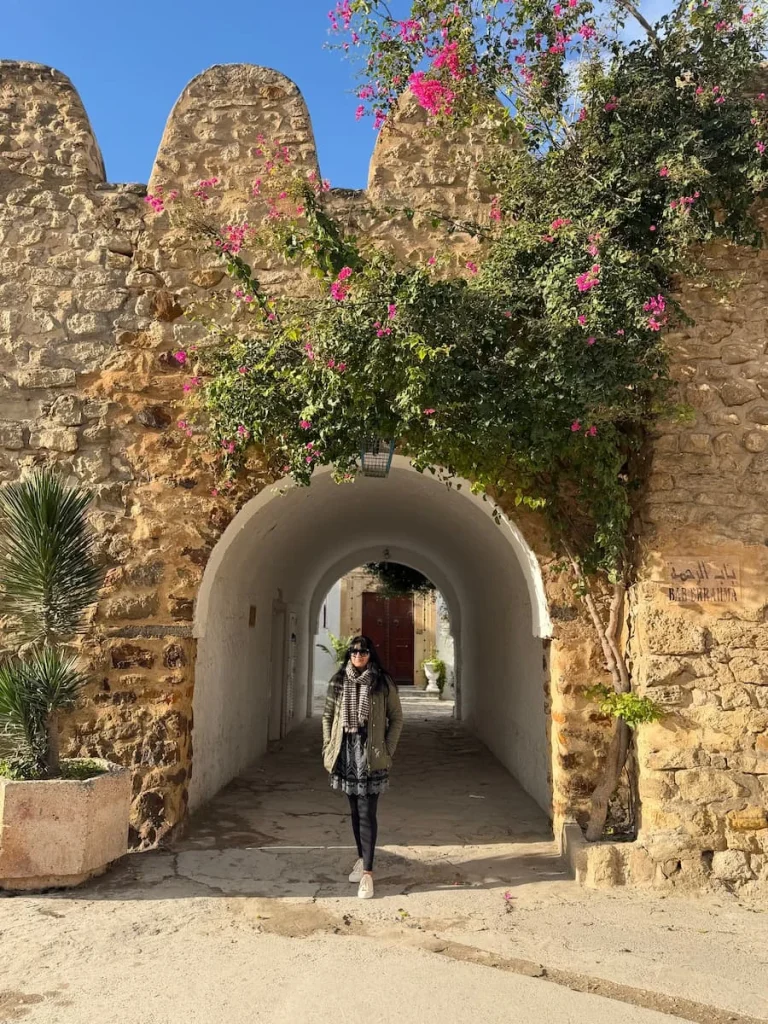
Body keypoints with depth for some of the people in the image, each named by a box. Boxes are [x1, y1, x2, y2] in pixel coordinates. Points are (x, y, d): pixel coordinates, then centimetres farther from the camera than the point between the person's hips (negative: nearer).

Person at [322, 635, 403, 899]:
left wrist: (388, 751, -5)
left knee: (367, 813, -5)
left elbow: (396, 718, 1)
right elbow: (328, 716, 10)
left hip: (371, 755, -3)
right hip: (346, 751, 4)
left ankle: (367, 872, -1)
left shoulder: (383, 683, -4)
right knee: (355, 811, 14)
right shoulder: (338, 682, 4)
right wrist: (328, 747, 3)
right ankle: (361, 858, 30)